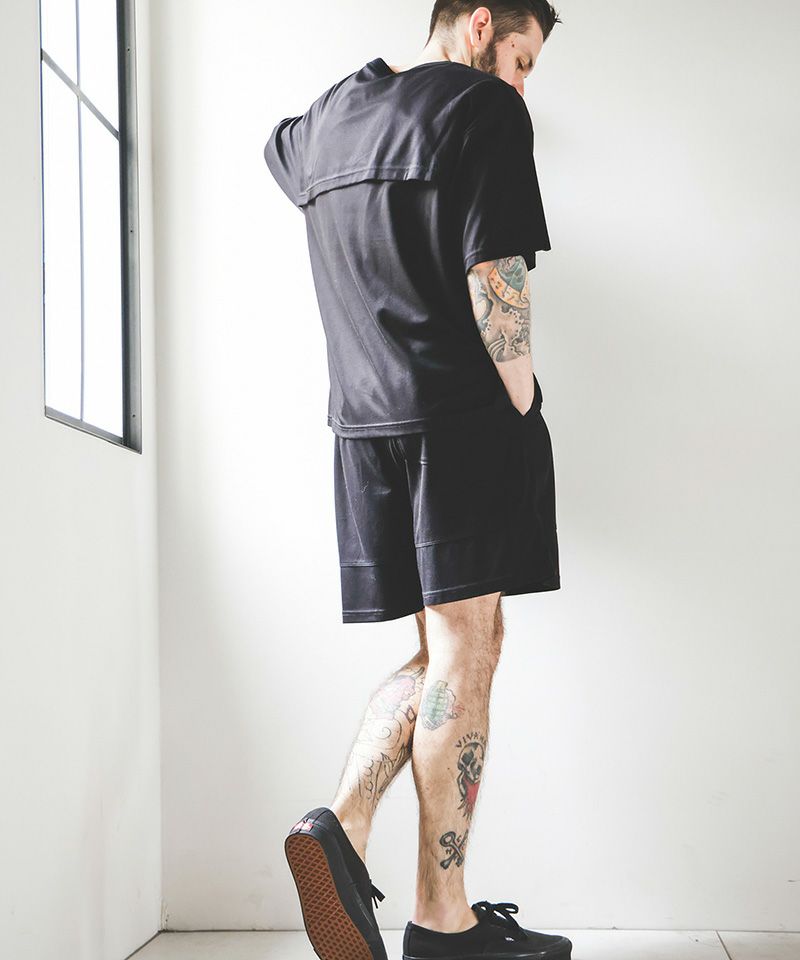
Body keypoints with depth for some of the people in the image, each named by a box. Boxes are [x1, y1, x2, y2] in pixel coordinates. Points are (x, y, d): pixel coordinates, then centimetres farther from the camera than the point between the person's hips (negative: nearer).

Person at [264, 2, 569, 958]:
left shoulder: (329, 118, 18)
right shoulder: (483, 105, -3)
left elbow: (278, 147, 43)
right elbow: (495, 276, -13)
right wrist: (522, 402, -6)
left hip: (363, 421, 7)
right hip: (464, 414, -7)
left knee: (441, 653, 13)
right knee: (464, 654, -3)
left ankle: (341, 823, -5)